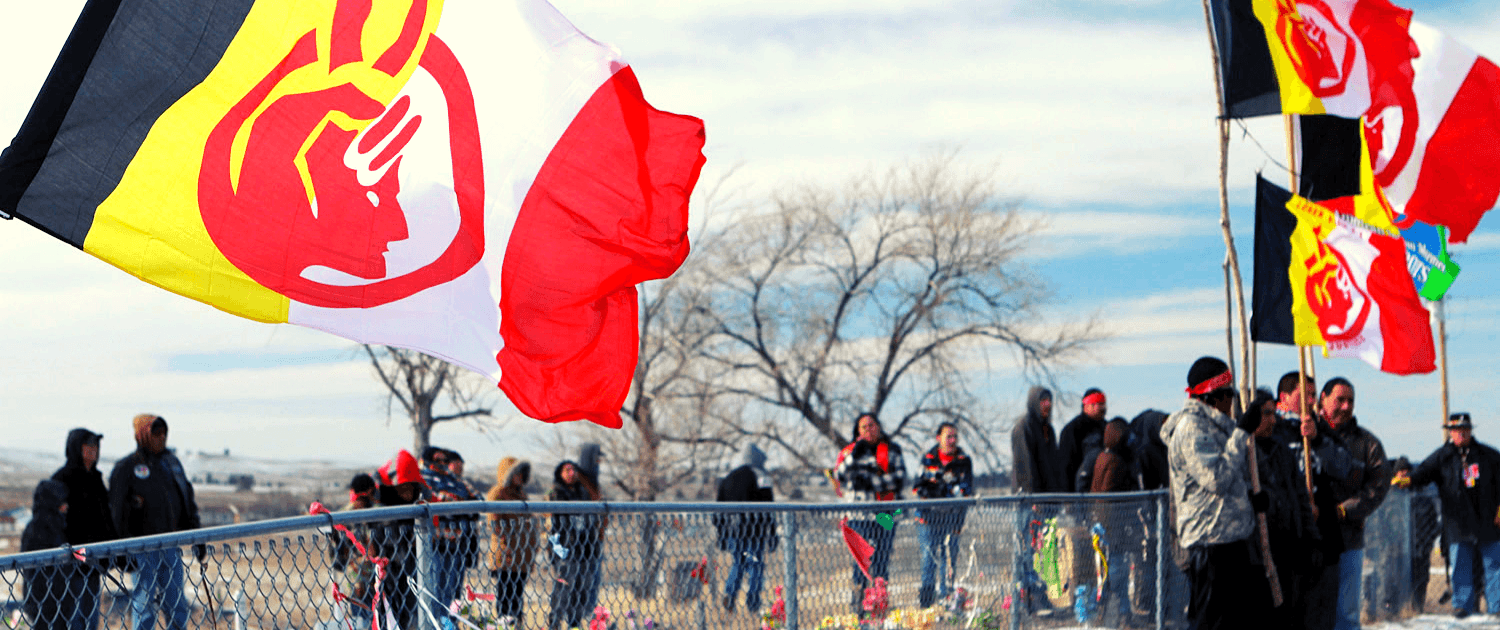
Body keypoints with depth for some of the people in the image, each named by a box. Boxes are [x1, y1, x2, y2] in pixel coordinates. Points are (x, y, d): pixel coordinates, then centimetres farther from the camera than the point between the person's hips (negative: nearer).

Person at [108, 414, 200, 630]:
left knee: (177, 604, 6)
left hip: (171, 545, 5)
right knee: (144, 604, -2)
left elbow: (188, 500, 20)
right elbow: (117, 511, -7)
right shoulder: (125, 467, -4)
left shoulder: (172, 463, 13)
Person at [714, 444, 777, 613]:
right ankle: (753, 602, 0)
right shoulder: (760, 477, -4)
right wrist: (772, 535, -6)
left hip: (733, 531, 4)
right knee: (756, 564, 4)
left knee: (737, 563, 16)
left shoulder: (727, 478, 12)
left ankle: (729, 594, -2)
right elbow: (768, 509, -9)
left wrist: (722, 534, 18)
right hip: (754, 532, -4)